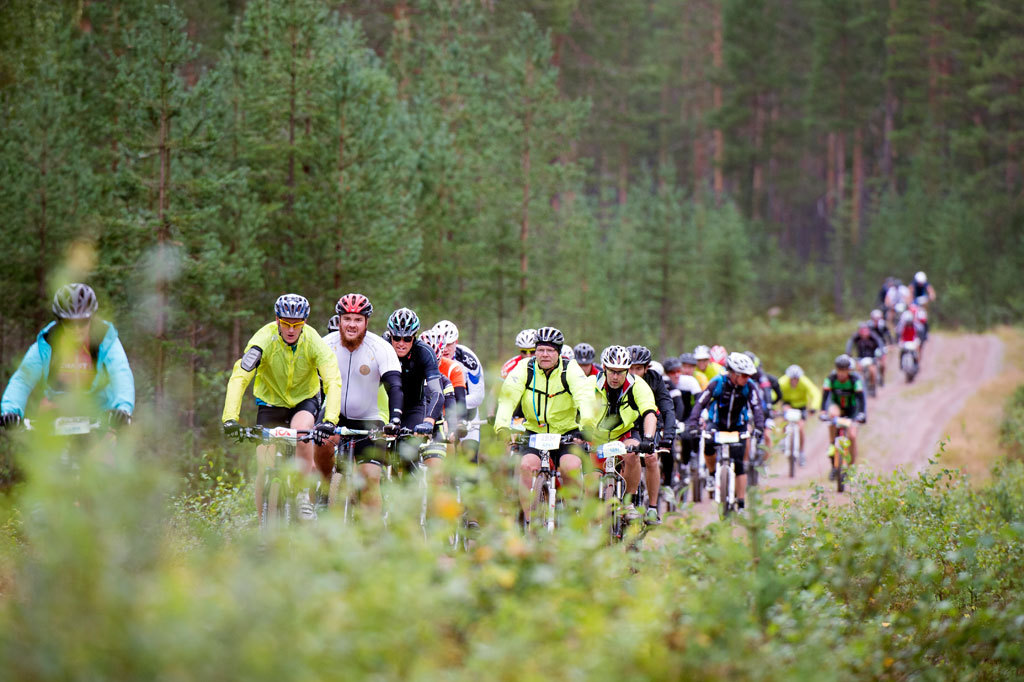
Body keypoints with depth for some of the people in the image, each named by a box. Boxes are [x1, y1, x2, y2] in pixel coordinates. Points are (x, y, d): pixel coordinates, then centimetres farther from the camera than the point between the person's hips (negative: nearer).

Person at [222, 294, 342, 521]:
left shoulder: (313, 342, -24)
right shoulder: (264, 339, -26)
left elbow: (333, 381, -33)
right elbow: (239, 378, -33)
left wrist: (329, 421, -49)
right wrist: (230, 418, -47)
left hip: (304, 400, 0)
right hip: (271, 401, 1)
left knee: (302, 432, -34)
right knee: (264, 470, -10)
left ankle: (303, 497, -17)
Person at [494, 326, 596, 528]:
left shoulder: (570, 370, -8)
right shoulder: (525, 369, -5)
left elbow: (585, 396, -24)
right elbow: (508, 397, -16)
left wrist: (587, 423, -44)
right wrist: (502, 426, -34)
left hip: (566, 432, -1)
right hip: (534, 432, 1)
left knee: (571, 466, -27)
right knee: (526, 465, -25)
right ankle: (529, 519, -14)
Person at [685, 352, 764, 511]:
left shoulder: (749, 387, -16)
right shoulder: (718, 383, -20)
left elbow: (757, 408, -24)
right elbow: (700, 403, -24)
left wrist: (758, 427, -43)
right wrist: (692, 424, -38)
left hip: (738, 426, 1)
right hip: (716, 423, -1)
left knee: (738, 463, -9)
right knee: (708, 445, -31)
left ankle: (741, 503, -2)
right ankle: (712, 474, -3)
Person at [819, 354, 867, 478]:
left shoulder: (855, 379, -22)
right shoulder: (831, 378, -20)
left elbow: (861, 397, -28)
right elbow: (825, 395, -27)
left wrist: (862, 414, -43)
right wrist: (823, 411, -42)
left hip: (851, 409, 0)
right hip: (836, 406, 0)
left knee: (852, 436, -17)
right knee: (833, 413, -36)